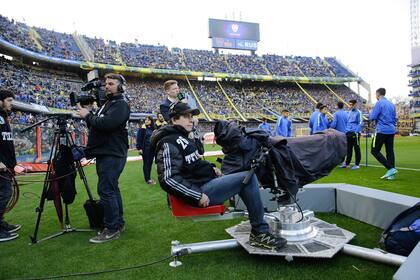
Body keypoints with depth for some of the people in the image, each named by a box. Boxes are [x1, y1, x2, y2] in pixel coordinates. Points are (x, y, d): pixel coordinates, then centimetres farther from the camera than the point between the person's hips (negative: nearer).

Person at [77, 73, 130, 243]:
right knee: (112, 189, 14)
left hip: (112, 154, -10)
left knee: (106, 190, -10)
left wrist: (88, 116, -11)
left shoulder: (121, 105, -9)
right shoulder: (106, 104, 20)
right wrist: (88, 115, 0)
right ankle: (118, 223, 24)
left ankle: (112, 229, -2)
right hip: (104, 153, 10)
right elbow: (97, 125, 17)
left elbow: (107, 124, -25)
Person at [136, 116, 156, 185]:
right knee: (146, 163, 1)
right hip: (145, 149, -5)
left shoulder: (153, 129, 8)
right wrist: (139, 148, -15)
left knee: (150, 163, 9)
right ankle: (147, 179, 5)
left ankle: (148, 177, 19)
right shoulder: (142, 129, -5)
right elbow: (139, 139, -8)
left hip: (152, 148, 5)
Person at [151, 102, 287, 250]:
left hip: (206, 181, 11)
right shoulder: (169, 143, -14)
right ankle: (260, 233, -5)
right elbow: (168, 179, -23)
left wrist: (210, 167, 13)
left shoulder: (181, 138, 17)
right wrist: (197, 196, -23)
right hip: (201, 191, -11)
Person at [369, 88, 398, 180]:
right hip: (391, 131, 8)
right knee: (390, 151, 8)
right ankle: (391, 174, 8)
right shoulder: (392, 104, 15)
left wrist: (370, 115, 9)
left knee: (374, 151, -2)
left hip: (382, 131, -8)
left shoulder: (379, 103, -8)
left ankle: (391, 168, -11)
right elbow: (395, 119, 18)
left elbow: (372, 118, -12)